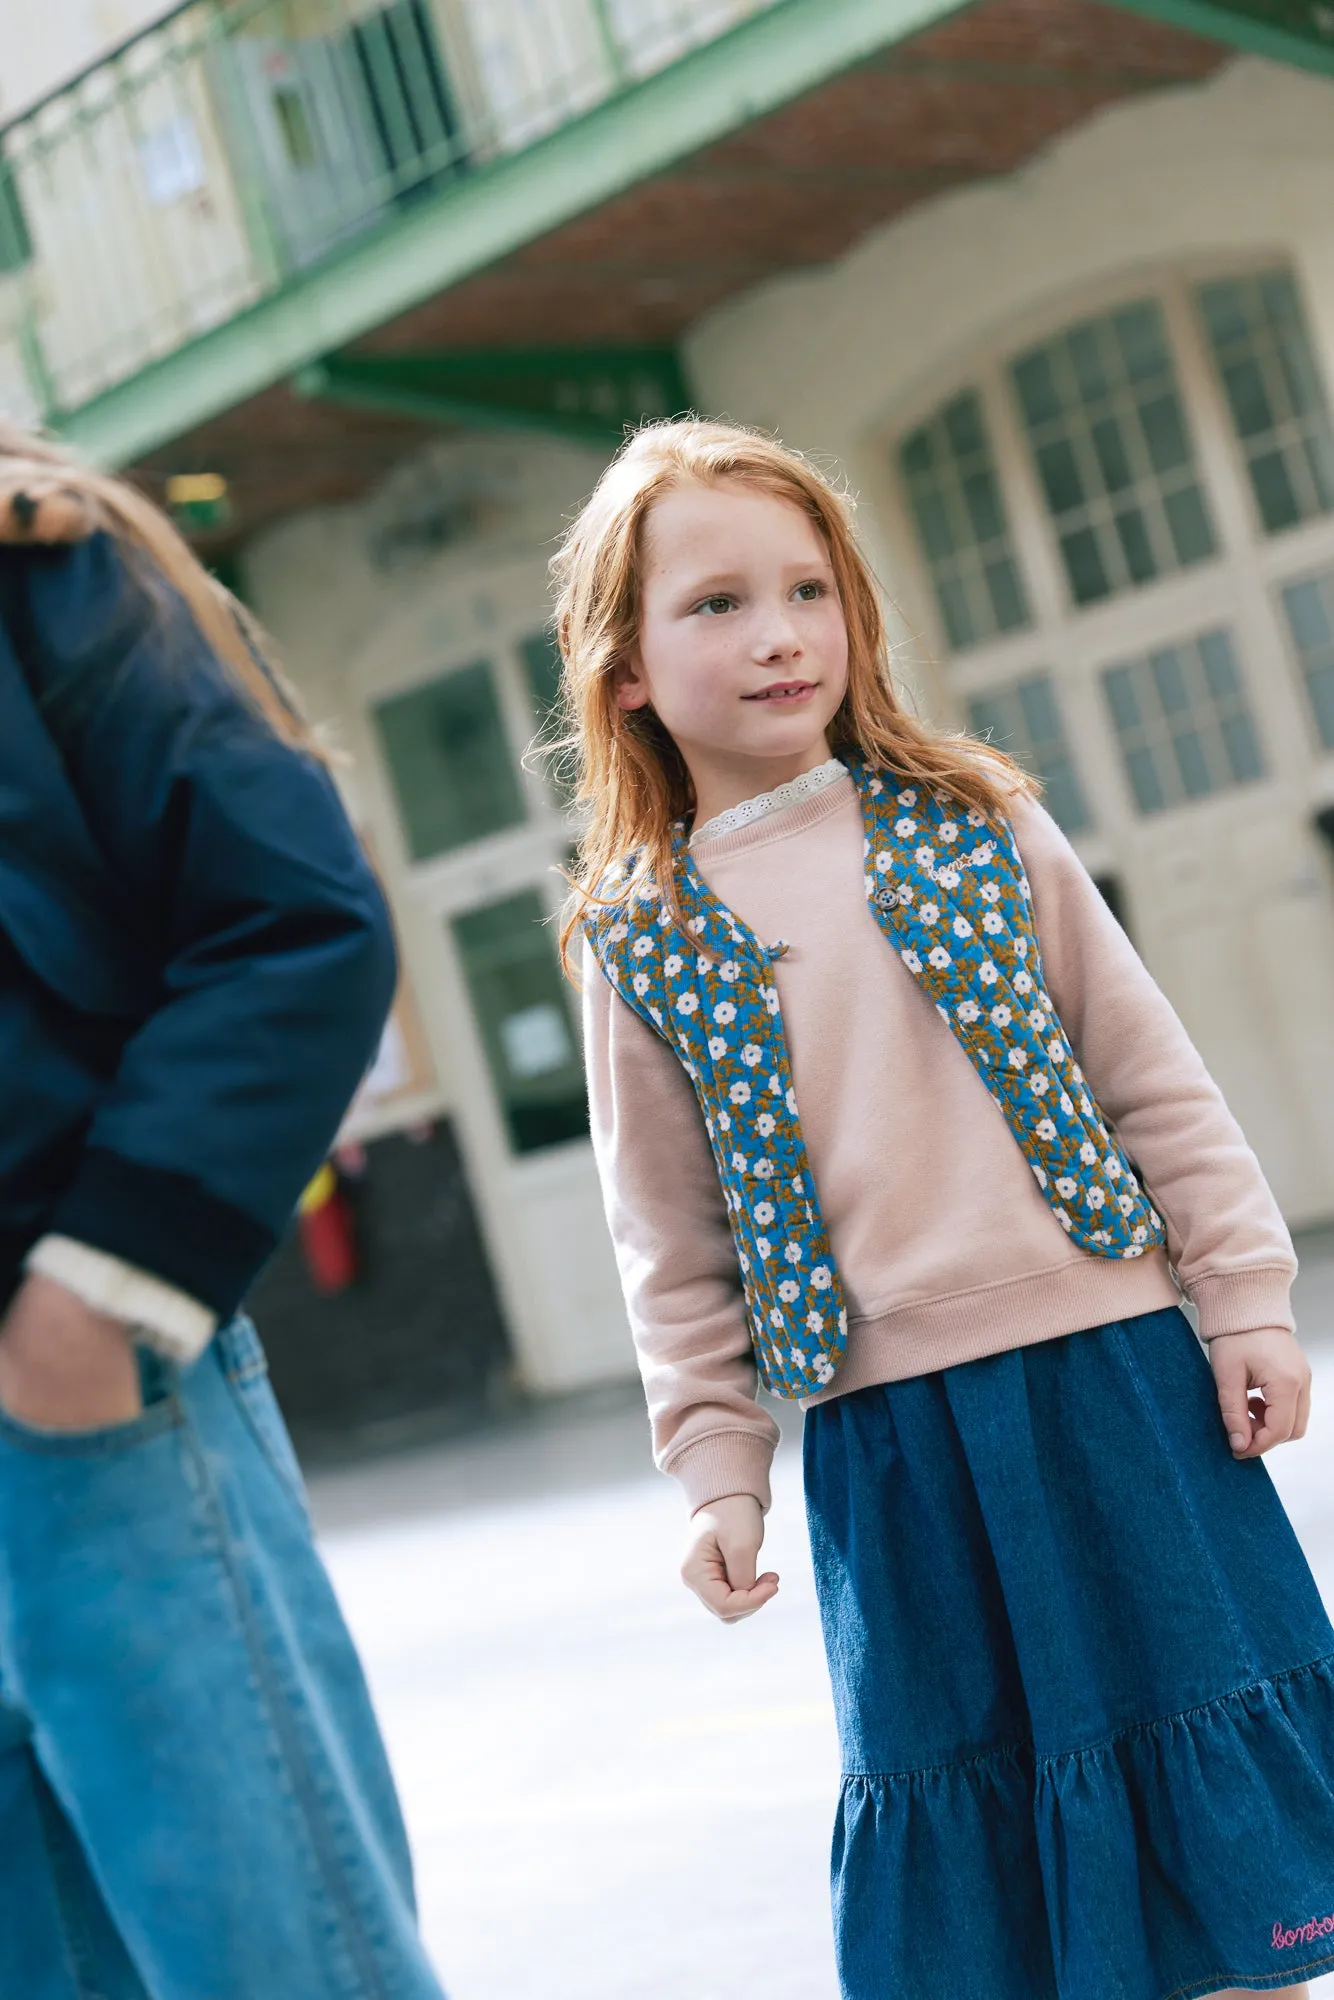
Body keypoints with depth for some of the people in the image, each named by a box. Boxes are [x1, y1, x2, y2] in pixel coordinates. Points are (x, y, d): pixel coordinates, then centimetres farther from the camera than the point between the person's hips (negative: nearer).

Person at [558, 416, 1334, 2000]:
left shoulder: (973, 827, 3)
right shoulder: (640, 942, 2)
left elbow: (1151, 1079, 5)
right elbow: (675, 1249, 6)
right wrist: (717, 1468, 3)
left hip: (1112, 1356, 1)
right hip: (885, 1424, 0)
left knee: (1205, 1694, 6)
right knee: (958, 1766, 7)